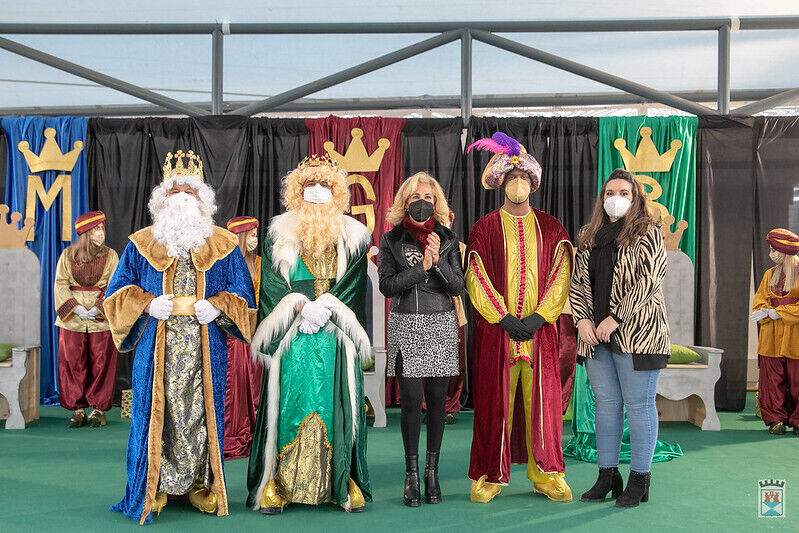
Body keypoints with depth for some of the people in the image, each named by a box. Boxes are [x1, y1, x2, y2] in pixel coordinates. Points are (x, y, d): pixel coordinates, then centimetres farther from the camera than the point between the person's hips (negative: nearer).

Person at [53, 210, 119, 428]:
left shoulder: (110, 256, 3)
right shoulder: (68, 255, 6)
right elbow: (60, 284, 1)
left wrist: (98, 309, -15)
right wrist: (76, 308, -12)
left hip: (102, 319, -1)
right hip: (72, 319, 1)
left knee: (101, 363, 0)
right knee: (72, 363, 3)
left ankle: (99, 408, 10)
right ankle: (77, 409, 13)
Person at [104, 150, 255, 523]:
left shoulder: (223, 245, 8)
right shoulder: (142, 244, 10)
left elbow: (242, 294, 8)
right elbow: (119, 292, 10)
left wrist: (217, 306, -10)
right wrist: (148, 303, -8)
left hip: (206, 348, 0)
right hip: (156, 346, 0)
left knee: (201, 411, 2)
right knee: (156, 411, 0)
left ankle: (200, 484, 14)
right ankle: (155, 487, 11)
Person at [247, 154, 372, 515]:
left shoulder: (351, 235, 11)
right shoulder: (280, 234, 9)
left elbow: (354, 285, 3)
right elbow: (273, 283, 2)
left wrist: (325, 307, -11)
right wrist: (302, 306, -13)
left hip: (337, 335, 1)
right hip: (292, 336, 0)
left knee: (336, 404, -1)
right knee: (290, 402, -4)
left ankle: (344, 483, 5)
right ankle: (277, 484, 2)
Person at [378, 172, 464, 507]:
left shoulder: (447, 239, 8)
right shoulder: (391, 240, 4)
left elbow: (458, 287, 3)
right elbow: (387, 286, -5)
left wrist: (438, 261, -12)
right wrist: (421, 267, -12)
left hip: (441, 326, 2)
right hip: (406, 326, -1)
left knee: (437, 400, 4)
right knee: (412, 400, -4)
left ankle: (432, 472, 16)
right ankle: (412, 474, 8)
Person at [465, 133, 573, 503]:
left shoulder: (550, 228, 10)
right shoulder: (485, 228, 4)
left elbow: (560, 276, 3)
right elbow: (477, 279, -3)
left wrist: (538, 317, -9)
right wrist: (505, 318, -11)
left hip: (541, 329, 2)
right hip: (496, 329, -2)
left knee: (542, 399, 5)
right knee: (495, 400, 1)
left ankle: (545, 474, 17)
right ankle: (489, 476, 12)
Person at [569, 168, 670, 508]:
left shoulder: (647, 232, -1)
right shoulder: (589, 237, 15)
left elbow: (649, 280, -11)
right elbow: (577, 282, 15)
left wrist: (615, 318, -15)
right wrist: (582, 319, 0)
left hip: (636, 333, -5)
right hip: (596, 336, 5)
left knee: (639, 405, 0)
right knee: (606, 403, 10)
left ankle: (638, 480, 10)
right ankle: (607, 475, 18)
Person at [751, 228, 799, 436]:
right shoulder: (770, 274, 15)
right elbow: (760, 301, 11)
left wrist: (775, 313, -12)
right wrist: (767, 313, -9)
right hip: (771, 336, 4)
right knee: (772, 378, 1)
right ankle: (775, 419, 7)